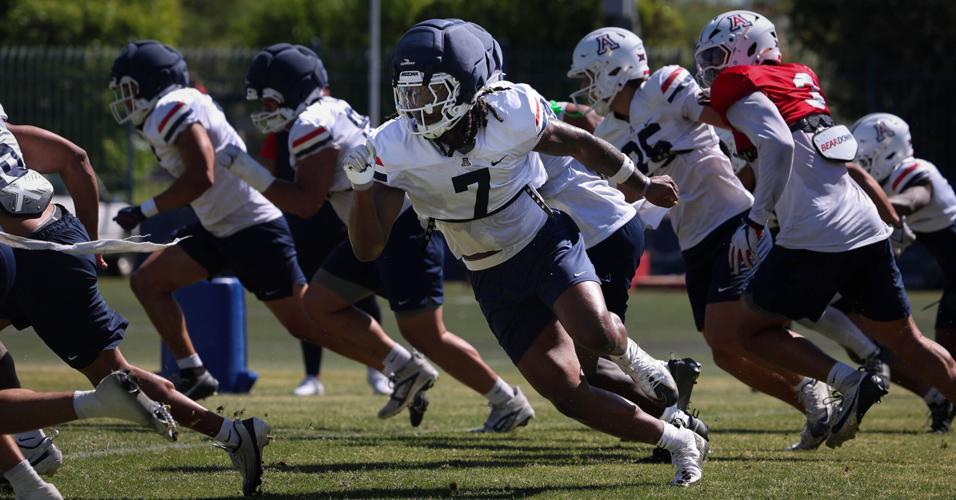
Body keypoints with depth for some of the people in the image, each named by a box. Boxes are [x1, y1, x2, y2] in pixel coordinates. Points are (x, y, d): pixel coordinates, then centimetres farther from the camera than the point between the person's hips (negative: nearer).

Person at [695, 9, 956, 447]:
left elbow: (778, 145, -17)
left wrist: (755, 220, -15)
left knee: (755, 330, 10)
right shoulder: (799, 79, 21)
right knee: (906, 341, 16)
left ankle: (847, 381, -10)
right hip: (868, 230, 7)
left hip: (815, 238, -7)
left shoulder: (742, 89, -3)